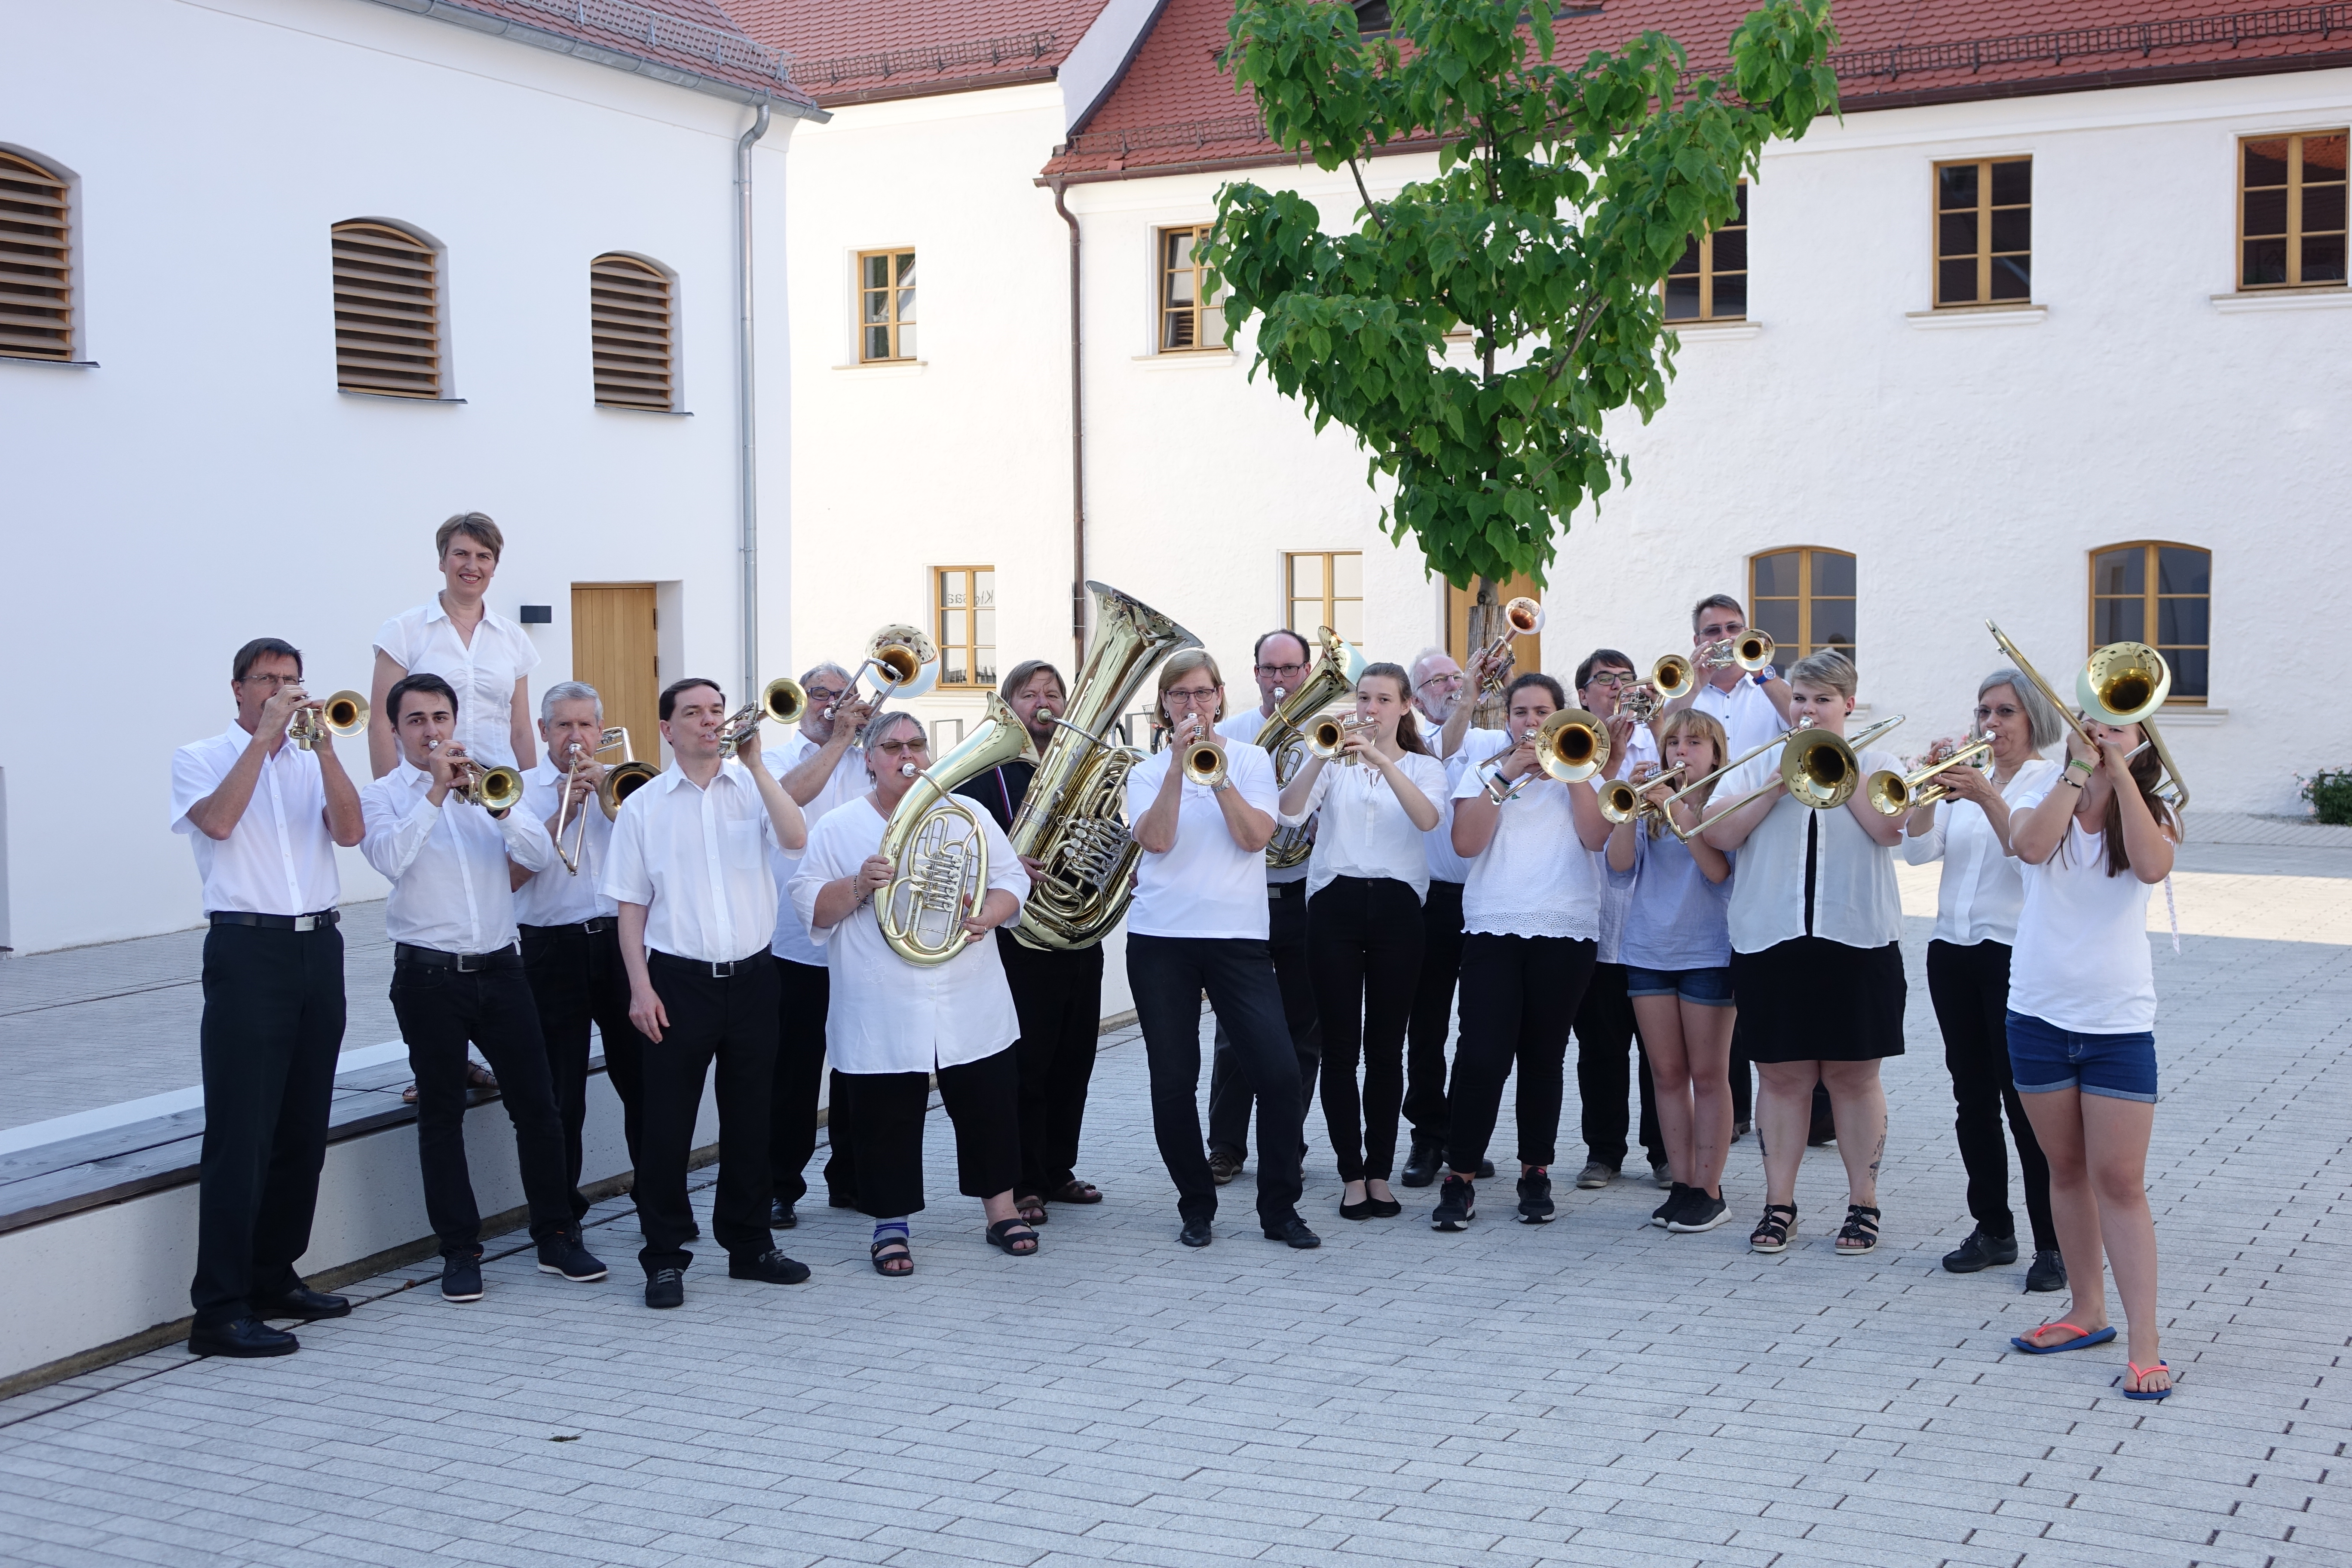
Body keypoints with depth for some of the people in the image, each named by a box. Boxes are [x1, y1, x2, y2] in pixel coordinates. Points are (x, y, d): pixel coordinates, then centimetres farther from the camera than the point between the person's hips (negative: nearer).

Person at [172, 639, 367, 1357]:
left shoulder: (313, 763, 15)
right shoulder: (201, 758, 5)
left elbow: (349, 832, -3)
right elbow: (219, 820, -16)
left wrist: (323, 745, -12)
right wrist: (266, 736, -13)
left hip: (319, 948, 5)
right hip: (248, 952, -5)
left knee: (304, 1130, 10)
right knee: (240, 1136, -9)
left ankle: (274, 1277, 22)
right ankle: (220, 1311, -8)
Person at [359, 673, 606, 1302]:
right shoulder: (381, 796, 2)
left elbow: (542, 856, -1)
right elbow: (391, 858, -19)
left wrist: (498, 808, -15)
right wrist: (436, 792, -17)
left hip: (500, 968, 3)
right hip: (429, 975, -3)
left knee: (536, 1106, 4)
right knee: (441, 1115, 3)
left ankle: (556, 1236, 15)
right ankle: (460, 1250, 12)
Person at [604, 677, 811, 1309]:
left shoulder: (752, 788, 5)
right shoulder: (644, 806, 3)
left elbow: (795, 840, -15)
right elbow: (631, 905, 3)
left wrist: (755, 763, -16)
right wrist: (640, 986, -6)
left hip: (752, 973, 2)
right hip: (679, 978, -2)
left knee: (750, 1115, 10)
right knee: (668, 1120, 0)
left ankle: (749, 1244, 24)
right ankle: (665, 1256, 10)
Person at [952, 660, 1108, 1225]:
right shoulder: (987, 772, -2)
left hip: (1081, 939, 6)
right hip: (1020, 941, -6)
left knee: (1074, 1059, 10)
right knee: (1025, 1063, -4)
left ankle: (1057, 1171, 23)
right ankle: (1021, 1185, 4)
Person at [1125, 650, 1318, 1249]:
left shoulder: (1251, 760, 8)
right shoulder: (1147, 773, 9)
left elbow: (1255, 837, -7)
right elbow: (1156, 840, -10)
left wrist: (1218, 773, -15)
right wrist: (1179, 764, -15)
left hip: (1239, 936, -1)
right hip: (1161, 939, 1)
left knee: (1280, 1073, -10)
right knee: (1173, 1081, 3)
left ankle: (1279, 1210, 4)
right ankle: (1196, 1208, 18)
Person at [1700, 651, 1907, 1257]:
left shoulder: (1875, 763, 9)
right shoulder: (1756, 763, 12)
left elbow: (1889, 827, -11)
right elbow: (1720, 833, -4)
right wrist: (1780, 780, -9)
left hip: (1857, 939, -1)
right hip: (1770, 938, 1)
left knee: (1854, 1074, 3)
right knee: (1781, 1074, 4)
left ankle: (1863, 1203, 13)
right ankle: (1778, 1204, 13)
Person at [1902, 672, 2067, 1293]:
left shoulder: (2052, 783, -3)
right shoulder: (1965, 779, 12)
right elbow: (1918, 850, 1)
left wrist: (1988, 799, -27)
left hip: (2015, 954, -6)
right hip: (1953, 949, 6)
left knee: (2024, 1101, -7)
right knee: (1972, 1097, 10)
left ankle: (2052, 1244, 0)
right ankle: (1993, 1229, 20)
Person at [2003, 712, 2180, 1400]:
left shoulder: (2149, 812, -1)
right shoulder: (2042, 799, 2)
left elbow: (2152, 867, -23)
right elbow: (2031, 845, -21)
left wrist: (2120, 772, -22)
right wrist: (2081, 767, -21)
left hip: (2119, 1023, -2)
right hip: (2039, 1014, 2)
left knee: (2120, 1182, -5)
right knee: (2067, 1170, 13)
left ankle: (2145, 1343, -3)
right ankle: (2087, 1311, 27)